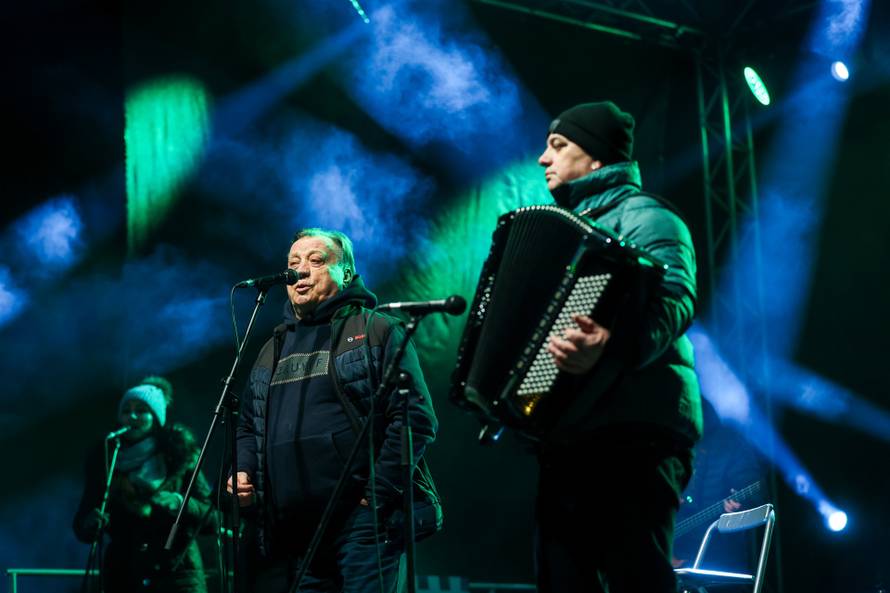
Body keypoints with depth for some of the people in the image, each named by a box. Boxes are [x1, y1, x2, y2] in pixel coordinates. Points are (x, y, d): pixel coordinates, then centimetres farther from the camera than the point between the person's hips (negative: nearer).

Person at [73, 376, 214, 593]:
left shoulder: (178, 453, 1)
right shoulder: (104, 459, 5)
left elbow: (209, 512, -2)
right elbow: (81, 524, 6)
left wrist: (170, 501, -18)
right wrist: (92, 524, -17)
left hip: (176, 572, -2)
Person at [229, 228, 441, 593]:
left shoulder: (376, 331, 3)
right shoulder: (274, 348, 21)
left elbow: (416, 417, -6)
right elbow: (248, 426, 27)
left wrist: (378, 494, -13)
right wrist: (243, 471, 6)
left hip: (361, 522, -5)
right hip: (286, 533, 6)